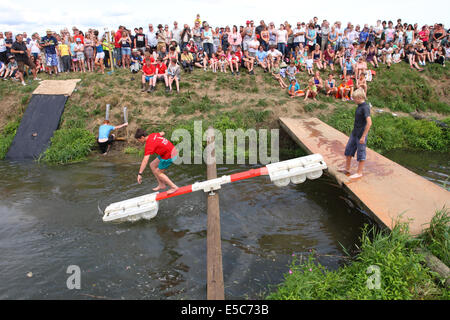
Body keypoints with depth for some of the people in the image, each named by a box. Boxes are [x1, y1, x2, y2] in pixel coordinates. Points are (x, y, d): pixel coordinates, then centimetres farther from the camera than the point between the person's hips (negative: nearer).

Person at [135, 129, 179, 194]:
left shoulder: (149, 145, -22)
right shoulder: (153, 135, 3)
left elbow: (145, 160, -29)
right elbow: (162, 133, 25)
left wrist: (140, 174, -29)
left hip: (169, 156, -10)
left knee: (158, 172, 3)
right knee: (152, 165, 13)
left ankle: (174, 187, 8)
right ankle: (161, 185, 20)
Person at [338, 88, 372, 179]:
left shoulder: (365, 107, -20)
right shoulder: (359, 106, 8)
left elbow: (369, 123, -26)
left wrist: (363, 137, -24)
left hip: (361, 134, -9)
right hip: (354, 133, 9)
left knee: (361, 153, 3)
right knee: (348, 150, 17)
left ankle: (359, 173, 14)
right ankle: (347, 168, 31)